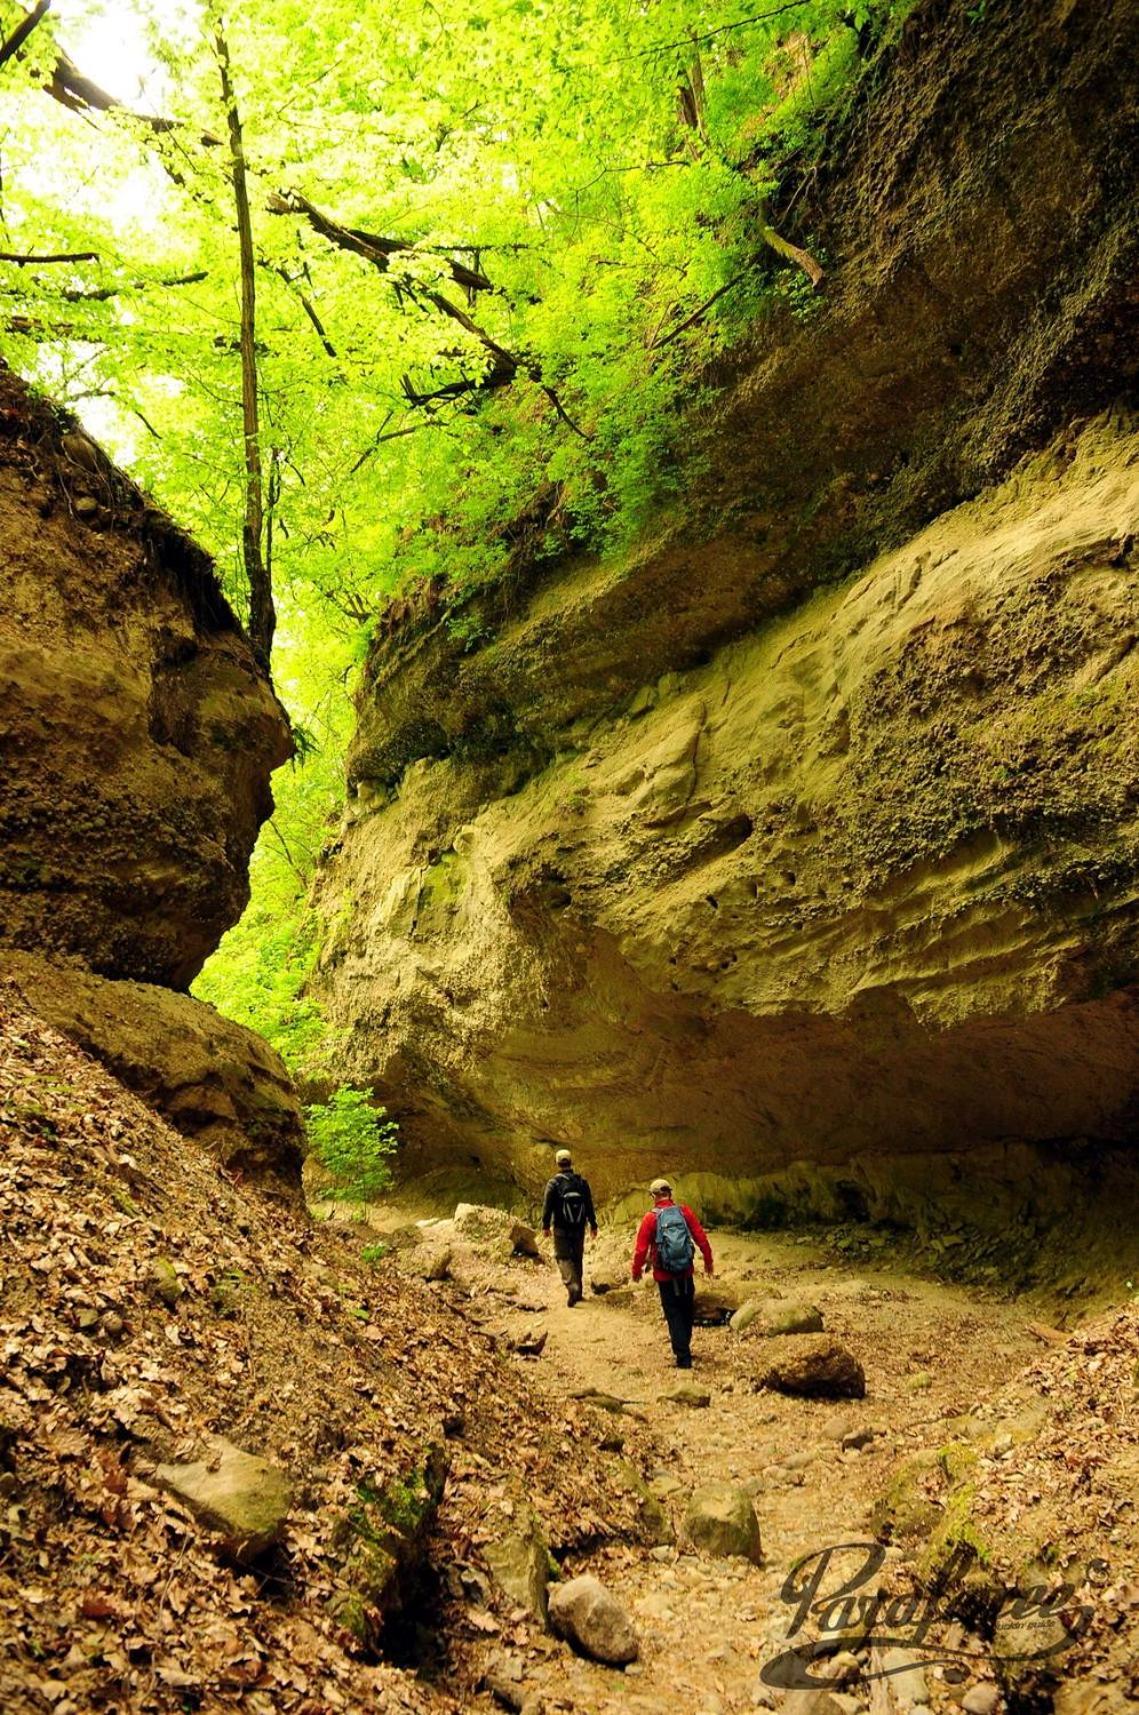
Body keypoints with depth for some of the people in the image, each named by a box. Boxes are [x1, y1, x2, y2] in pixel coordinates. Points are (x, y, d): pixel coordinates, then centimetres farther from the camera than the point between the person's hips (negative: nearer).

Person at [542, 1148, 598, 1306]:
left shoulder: (554, 1183, -10)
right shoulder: (582, 1182, 1)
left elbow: (547, 1206, -8)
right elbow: (589, 1205, 5)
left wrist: (545, 1225, 3)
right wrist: (593, 1224, 14)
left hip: (561, 1228, -4)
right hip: (579, 1228, 4)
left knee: (563, 1257, 1)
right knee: (577, 1258, 16)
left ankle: (572, 1285, -22)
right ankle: (577, 1292, 24)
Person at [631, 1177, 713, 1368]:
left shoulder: (651, 1218, -11)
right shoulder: (684, 1211, -5)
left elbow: (641, 1248, -10)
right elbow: (701, 1237, -3)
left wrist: (637, 1270, 5)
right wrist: (708, 1261, 10)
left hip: (665, 1275, -2)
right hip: (686, 1273, 2)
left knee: (674, 1315, 7)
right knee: (687, 1311, 21)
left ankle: (683, 1357, 5)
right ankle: (683, 1347, 34)